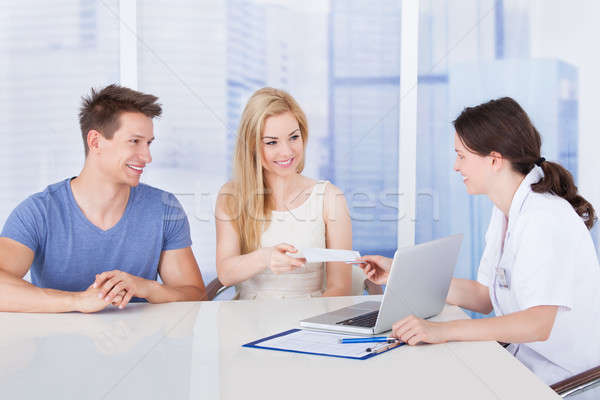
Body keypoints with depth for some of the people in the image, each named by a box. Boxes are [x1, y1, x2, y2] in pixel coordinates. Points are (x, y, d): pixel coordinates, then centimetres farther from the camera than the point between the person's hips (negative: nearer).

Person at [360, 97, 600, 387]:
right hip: (522, 356, 8)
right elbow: (484, 297, 11)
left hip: (566, 379, -8)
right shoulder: (505, 212, 8)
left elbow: (538, 323, -31)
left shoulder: (546, 218, -22)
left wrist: (443, 330, -36)